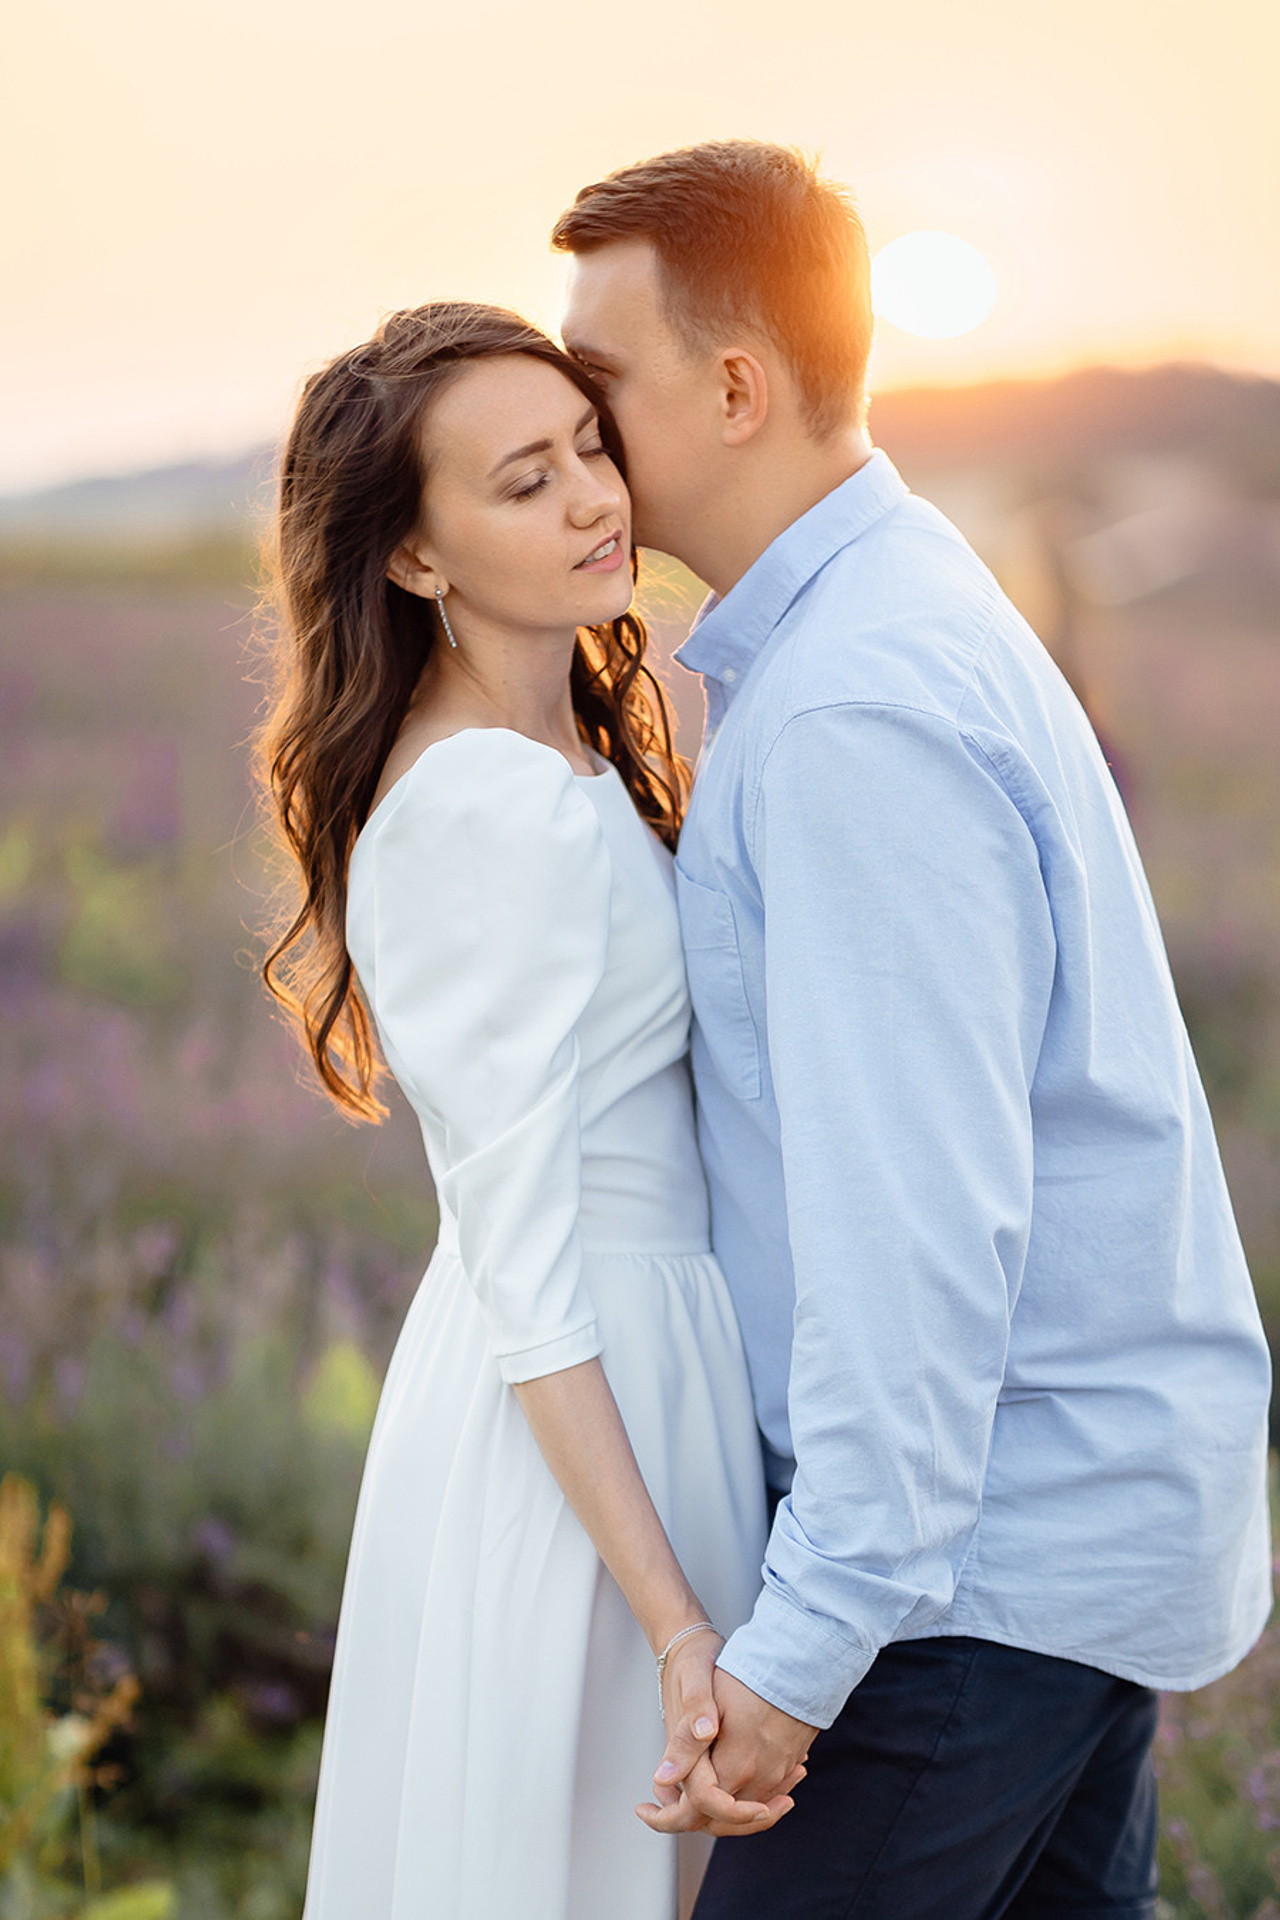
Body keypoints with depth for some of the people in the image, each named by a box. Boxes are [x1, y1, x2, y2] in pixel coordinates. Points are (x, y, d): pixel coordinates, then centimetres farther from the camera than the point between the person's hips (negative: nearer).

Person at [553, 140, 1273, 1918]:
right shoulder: (909, 611, 10)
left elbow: (918, 1216, -26)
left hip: (1003, 1537, -10)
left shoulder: (857, 712, -23)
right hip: (1093, 1491, 10)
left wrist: (807, 1638, -22)